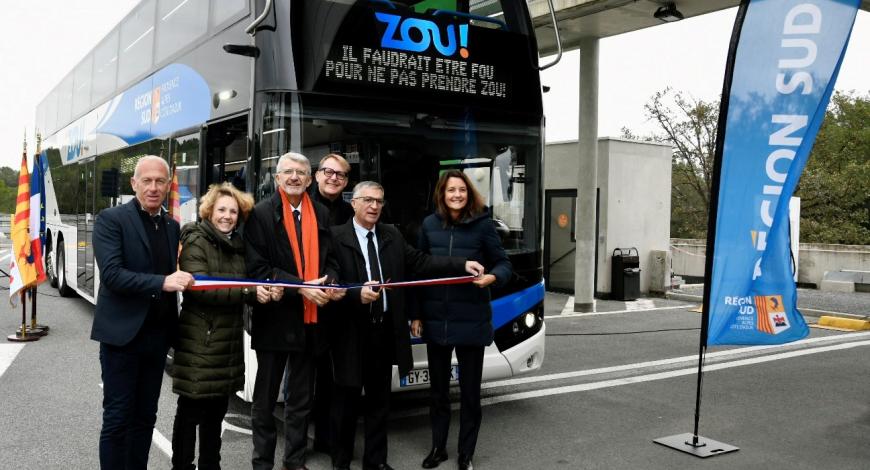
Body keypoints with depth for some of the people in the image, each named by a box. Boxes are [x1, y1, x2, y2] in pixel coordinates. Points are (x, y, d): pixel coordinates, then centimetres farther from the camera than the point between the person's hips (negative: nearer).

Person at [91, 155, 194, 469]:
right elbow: (111, 274, -19)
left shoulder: (172, 227, 11)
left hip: (157, 335, 6)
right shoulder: (111, 220, -7)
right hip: (122, 334, -6)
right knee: (118, 417, 0)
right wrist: (162, 282, -27)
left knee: (145, 416, 13)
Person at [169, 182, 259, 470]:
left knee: (217, 411, 15)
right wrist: (249, 293, -27)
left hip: (228, 340, 7)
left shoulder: (237, 245, 14)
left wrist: (264, 291, -6)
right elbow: (201, 287, -21)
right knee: (190, 411, 1)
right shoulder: (196, 242, -9)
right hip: (199, 341, -7)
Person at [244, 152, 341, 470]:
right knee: (266, 397, 9)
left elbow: (327, 259, 11)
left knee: (301, 398, 14)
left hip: (309, 318, 4)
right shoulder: (261, 214, -5)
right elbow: (257, 267, -11)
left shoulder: (321, 215, 8)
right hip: (275, 317, -4)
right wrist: (300, 287, -18)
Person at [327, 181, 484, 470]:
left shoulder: (392, 237, 9)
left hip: (384, 329, 5)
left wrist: (462, 265, -6)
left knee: (379, 399, 14)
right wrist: (358, 294, -29)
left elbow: (420, 262, 2)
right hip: (352, 331, -5)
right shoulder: (336, 237, -8)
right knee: (346, 400, 8)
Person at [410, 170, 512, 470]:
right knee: (437, 389, 14)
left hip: (471, 321, -3)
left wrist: (492, 277, -26)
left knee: (470, 390, 7)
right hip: (436, 320, 3)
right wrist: (416, 314, 7)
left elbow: (503, 263, -2)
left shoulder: (482, 224, -5)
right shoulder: (429, 225, 3)